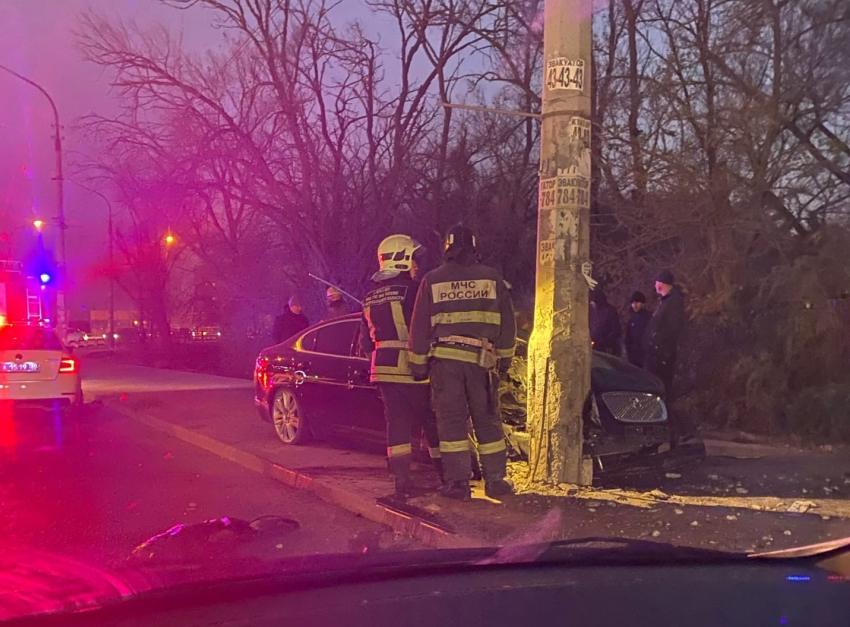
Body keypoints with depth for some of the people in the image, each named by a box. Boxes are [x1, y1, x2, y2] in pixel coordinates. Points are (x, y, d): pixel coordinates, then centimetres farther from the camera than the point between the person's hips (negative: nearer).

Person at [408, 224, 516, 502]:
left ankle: (457, 482, 1)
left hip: (444, 359, -1)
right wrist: (504, 357, 16)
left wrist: (419, 364, 10)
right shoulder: (492, 278, 5)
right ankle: (495, 480, 12)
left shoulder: (432, 280, 3)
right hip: (482, 360, 1)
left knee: (451, 420, 3)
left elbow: (420, 327, 4)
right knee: (487, 420, 9)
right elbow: (507, 323, 8)